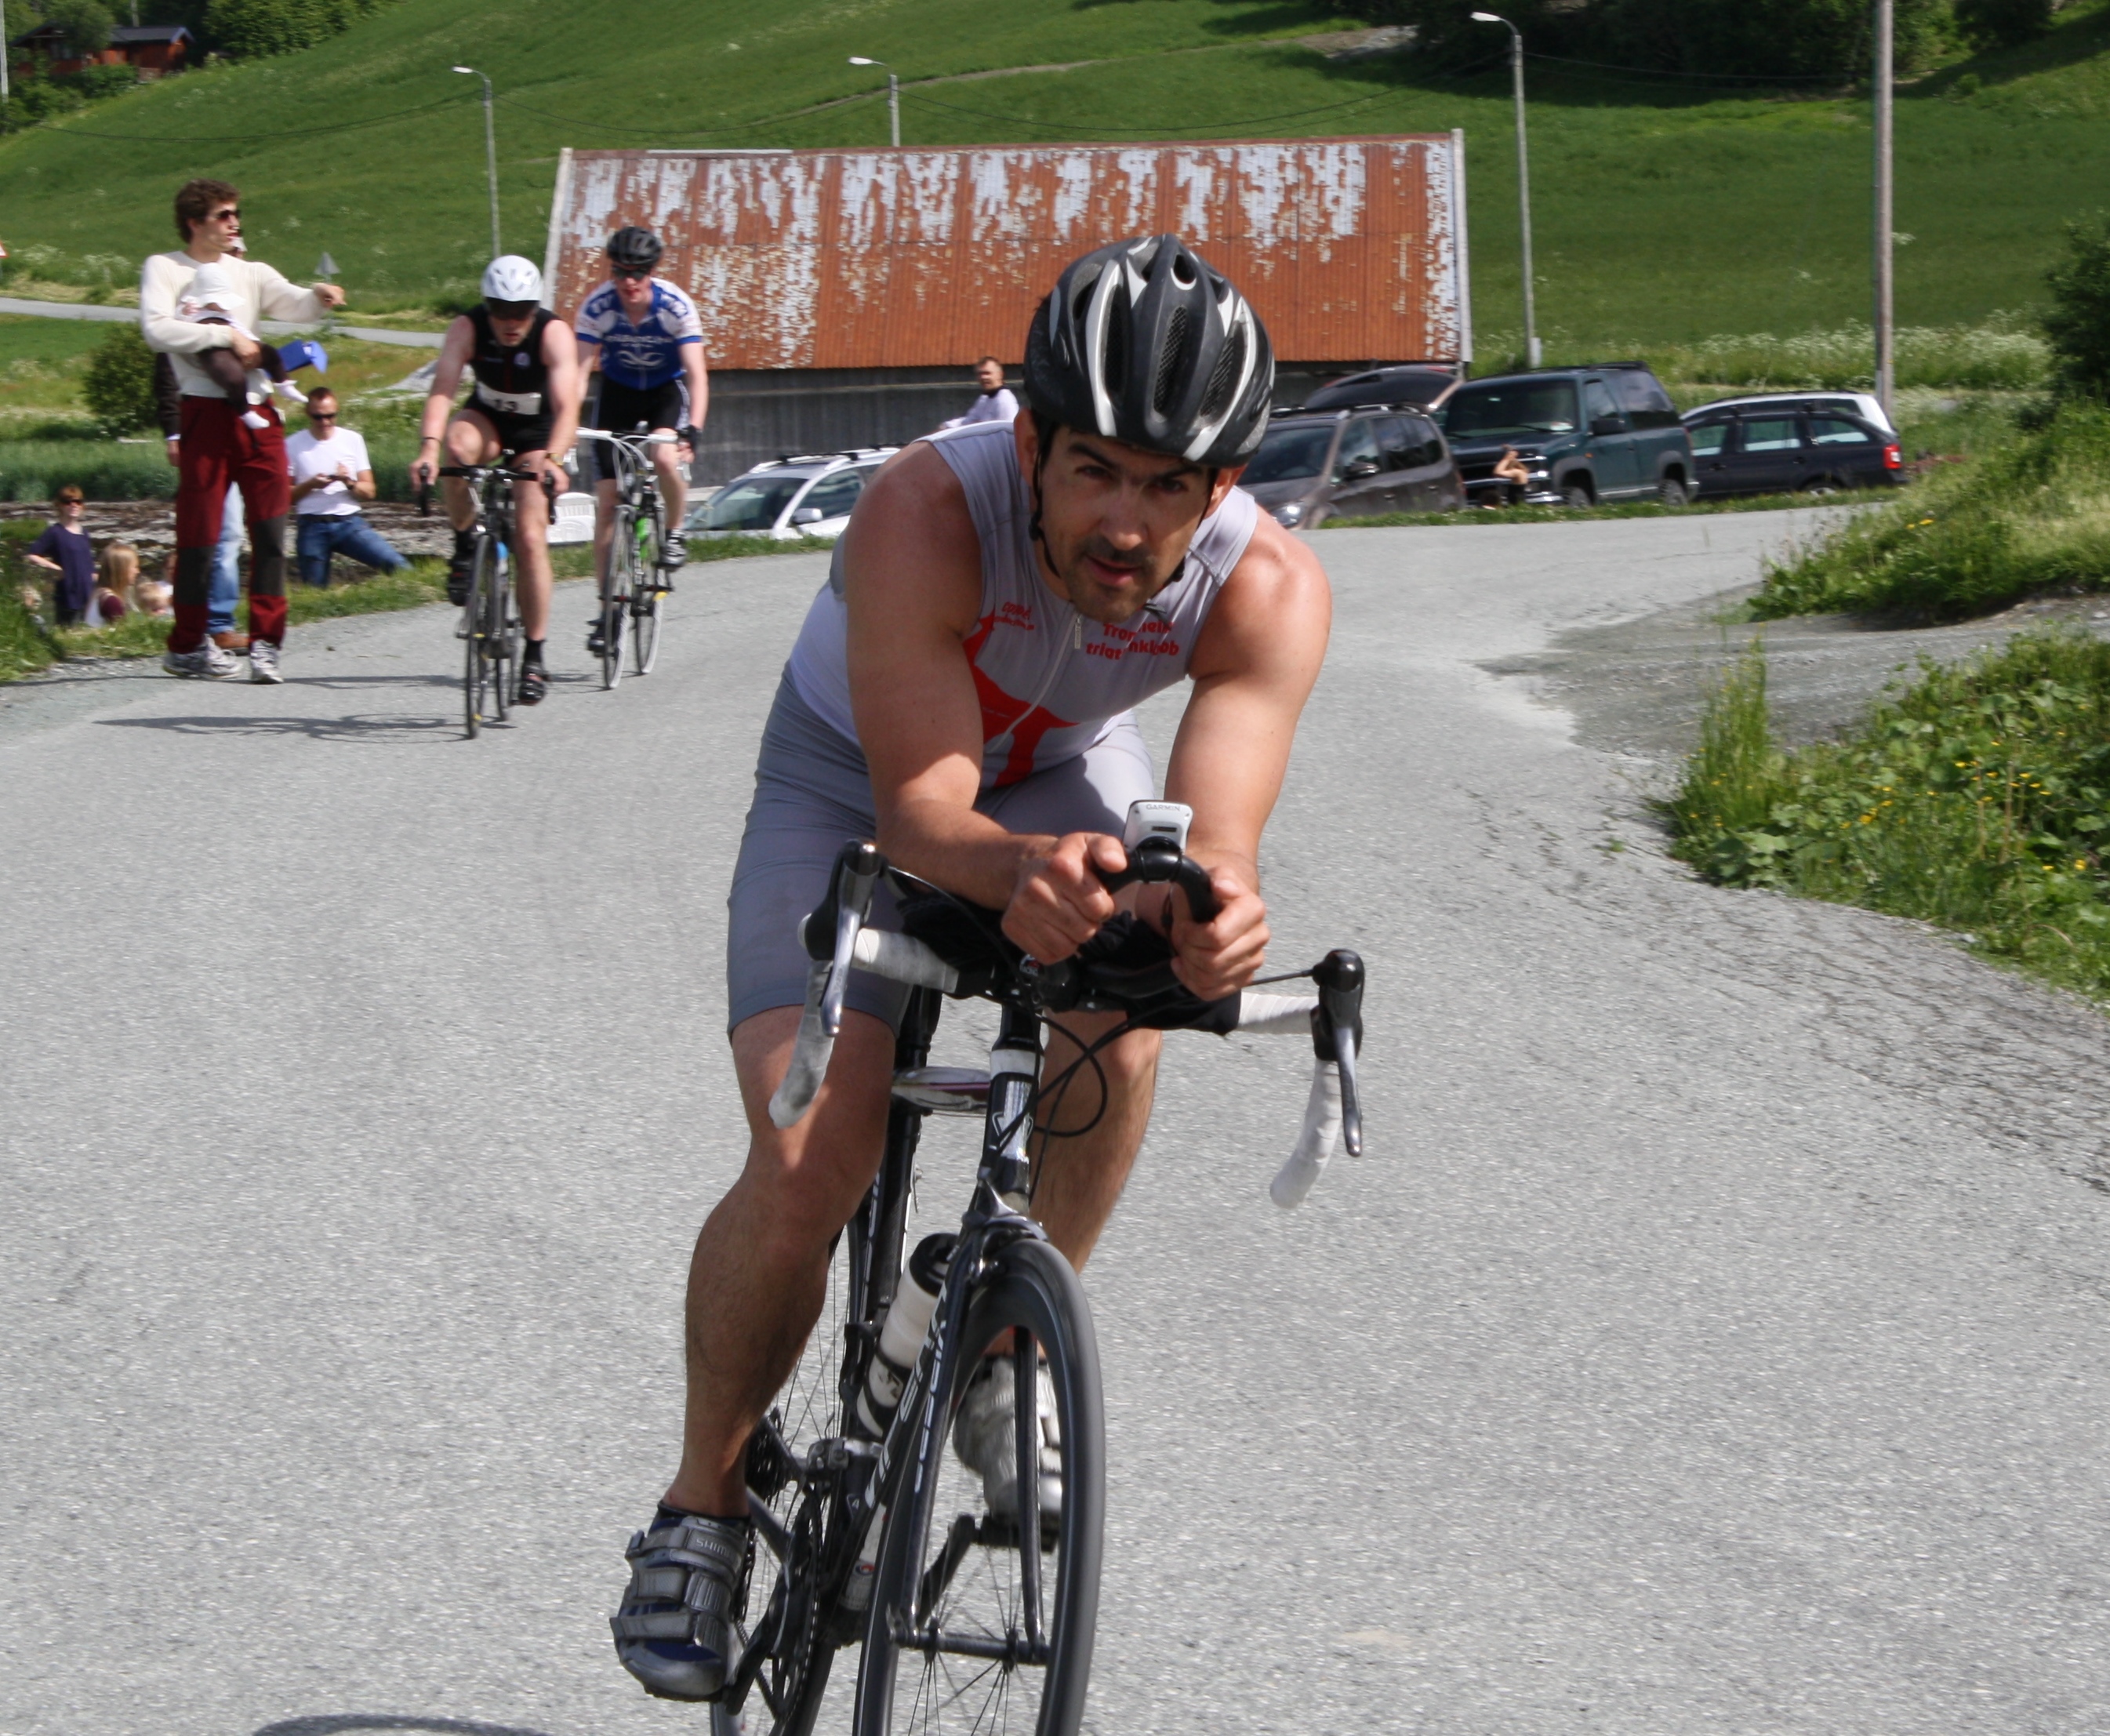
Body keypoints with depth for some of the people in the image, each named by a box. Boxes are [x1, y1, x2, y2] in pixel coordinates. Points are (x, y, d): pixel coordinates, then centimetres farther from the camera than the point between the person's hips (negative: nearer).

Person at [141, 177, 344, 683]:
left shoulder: (249, 273, 15)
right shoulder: (165, 269, 4)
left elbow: (294, 304, 1)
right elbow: (157, 330, -12)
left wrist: (320, 299, -22)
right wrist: (225, 334, -16)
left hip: (258, 413, 4)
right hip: (205, 412, -4)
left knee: (270, 528, -4)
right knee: (200, 531, -2)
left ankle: (265, 642, -1)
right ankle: (187, 646, 9)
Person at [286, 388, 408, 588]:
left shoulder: (352, 440, 8)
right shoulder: (293, 446, 3)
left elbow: (369, 492, 8)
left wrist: (349, 483, -13)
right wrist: (310, 485, -15)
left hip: (349, 522, 1)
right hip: (312, 527, -1)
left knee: (396, 565, -18)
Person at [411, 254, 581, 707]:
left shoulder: (554, 334, -27)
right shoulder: (467, 329, -23)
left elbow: (566, 406, -38)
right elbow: (442, 391, -35)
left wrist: (553, 459, -56)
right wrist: (428, 447, -52)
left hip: (537, 433, -1)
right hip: (487, 420, 1)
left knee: (531, 537, -14)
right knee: (459, 444, -36)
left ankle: (534, 659, -4)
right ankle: (465, 545, -11)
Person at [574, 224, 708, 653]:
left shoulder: (676, 307, -26)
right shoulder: (596, 308, -23)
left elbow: (696, 375, -31)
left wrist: (692, 428, -46)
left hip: (666, 390, -2)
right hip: (617, 390, 2)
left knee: (665, 458, -33)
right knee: (606, 501, -4)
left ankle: (675, 532, -4)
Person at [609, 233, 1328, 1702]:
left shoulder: (1268, 590, -31)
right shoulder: (926, 516, -39)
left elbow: (1218, 837, -41)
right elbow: (923, 812, -43)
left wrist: (1210, 914, -66)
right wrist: (1022, 870, -66)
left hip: (1067, 770, 2)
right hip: (858, 772, -2)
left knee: (1116, 1023, -28)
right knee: (809, 1163, -19)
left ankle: (997, 1360, -2)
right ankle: (703, 1503, 4)